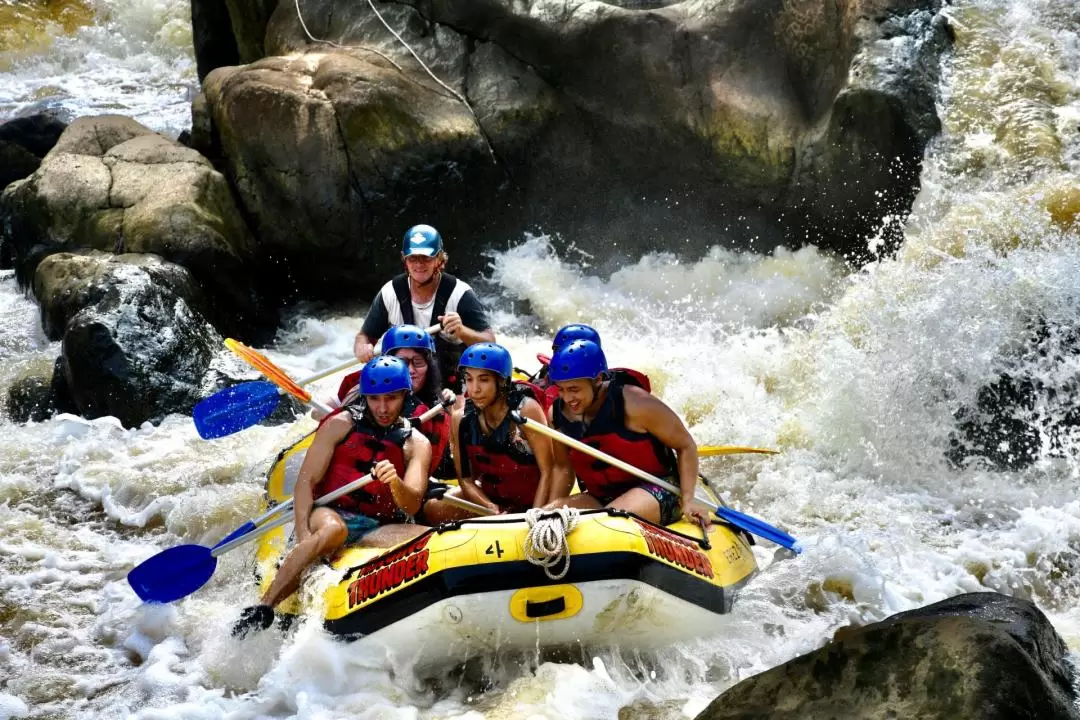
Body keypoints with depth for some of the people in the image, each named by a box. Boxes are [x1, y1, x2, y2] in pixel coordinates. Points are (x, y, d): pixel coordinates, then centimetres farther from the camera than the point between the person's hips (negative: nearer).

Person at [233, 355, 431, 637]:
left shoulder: (417, 444, 12)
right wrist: (303, 535, -18)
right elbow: (306, 481, -1)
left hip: (376, 530, 2)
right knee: (333, 530, -39)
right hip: (328, 515, -2)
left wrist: (395, 482, -25)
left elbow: (411, 507, -1)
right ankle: (261, 609, -41)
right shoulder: (341, 424, 7)